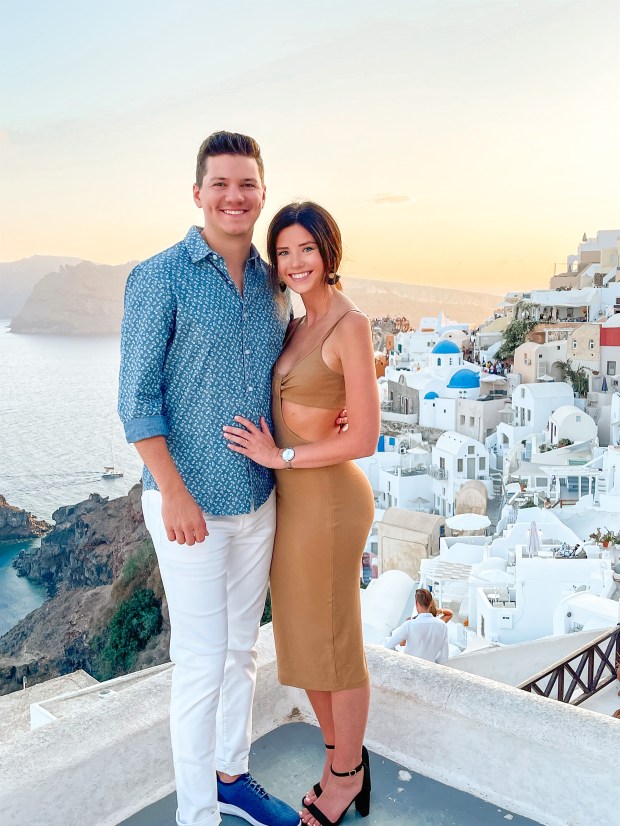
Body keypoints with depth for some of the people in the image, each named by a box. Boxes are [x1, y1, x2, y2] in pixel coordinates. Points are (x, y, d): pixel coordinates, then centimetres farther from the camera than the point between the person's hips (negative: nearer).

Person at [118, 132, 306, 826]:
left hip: (258, 499, 6)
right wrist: (174, 493, -17)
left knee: (241, 647, 18)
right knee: (201, 658, 2)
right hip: (191, 502, -6)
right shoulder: (159, 279, -10)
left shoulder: (272, 284, 8)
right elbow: (137, 398, -12)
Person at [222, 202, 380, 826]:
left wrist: (280, 457, -15)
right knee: (301, 637, 19)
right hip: (289, 497, 8)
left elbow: (364, 438, -18)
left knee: (334, 643, 9)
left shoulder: (351, 327, -16)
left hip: (328, 499, -8)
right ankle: (341, 757, 40)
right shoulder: (298, 327, 9)